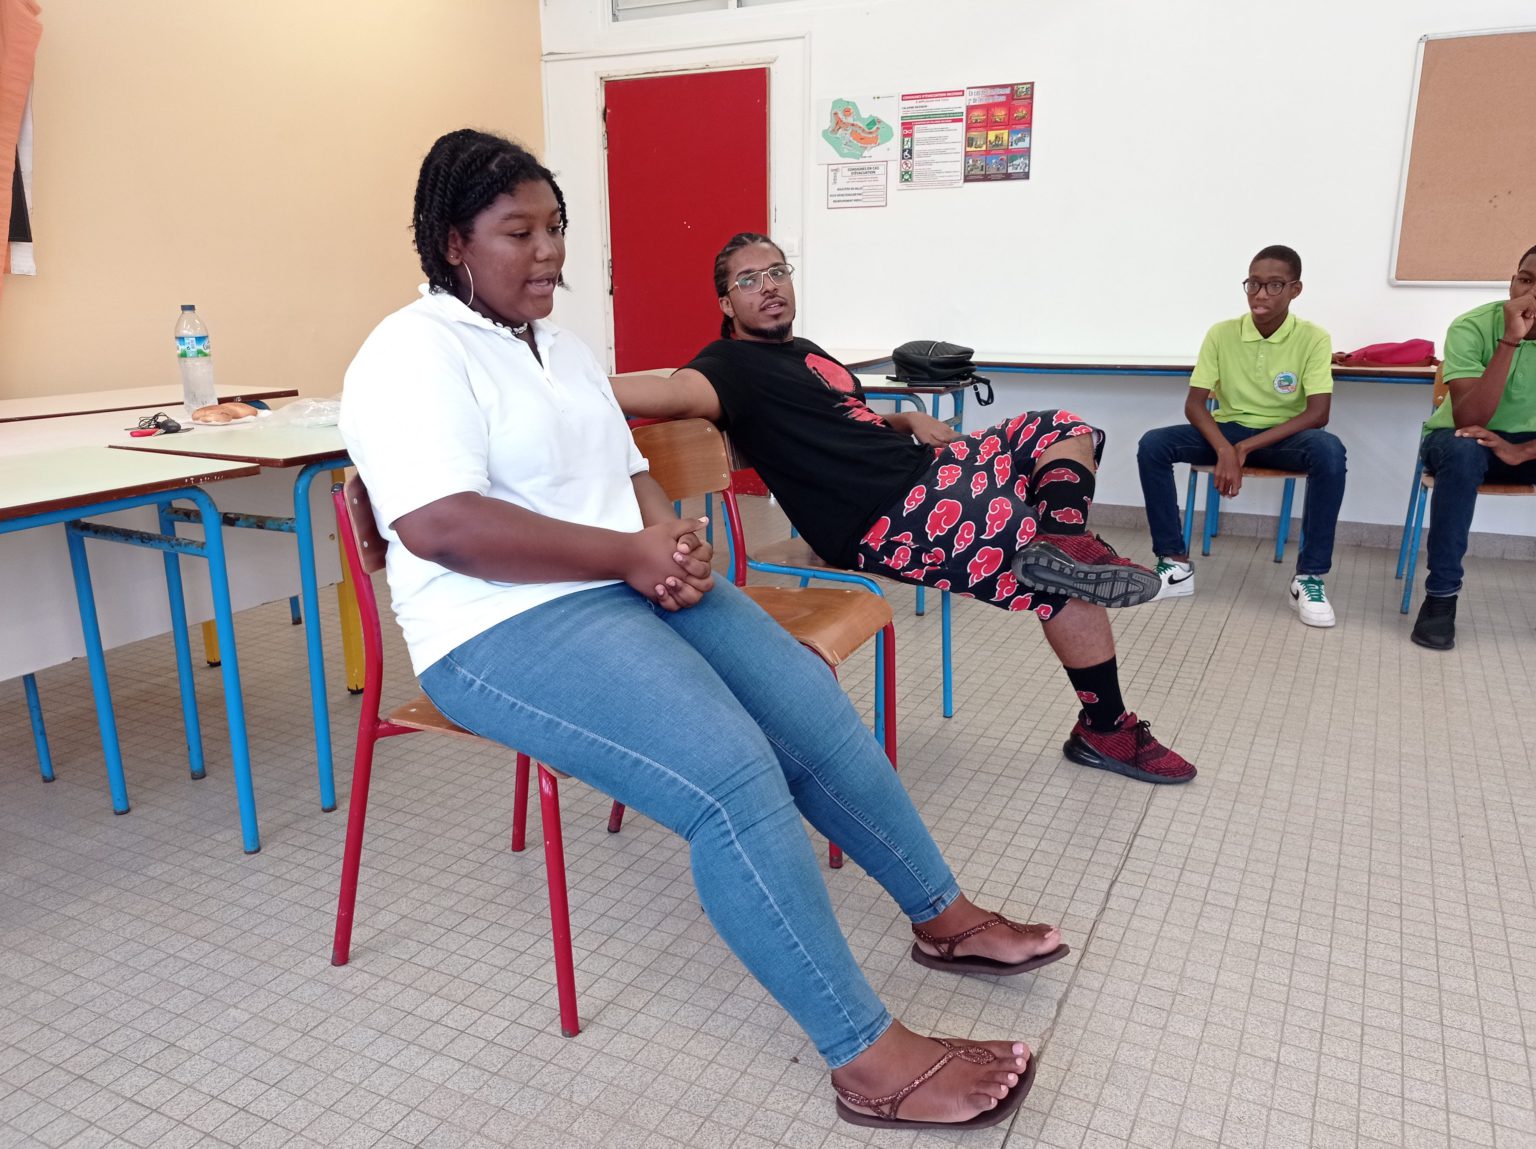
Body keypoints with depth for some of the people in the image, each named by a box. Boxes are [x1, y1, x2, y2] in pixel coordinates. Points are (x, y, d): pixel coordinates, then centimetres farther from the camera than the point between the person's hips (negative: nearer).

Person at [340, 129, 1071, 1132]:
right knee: (733, 777, -27)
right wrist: (631, 553, -19)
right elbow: (440, 526, -22)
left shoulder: (561, 347, 19)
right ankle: (869, 1057, -16)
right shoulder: (413, 354, -8)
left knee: (817, 711, -5)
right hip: (510, 628, -8)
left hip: (638, 587, 8)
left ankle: (945, 917, 15)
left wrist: (669, 541, -5)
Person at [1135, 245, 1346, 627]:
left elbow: (1317, 414, -17)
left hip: (1283, 437, -2)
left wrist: (1247, 447, -26)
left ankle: (1309, 577, -23)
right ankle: (1176, 565, -17)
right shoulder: (1221, 334, -6)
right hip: (1227, 431, 2)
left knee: (1329, 451, -36)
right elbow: (1195, 404, -9)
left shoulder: (1313, 338, -11)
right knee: (1153, 445, -23)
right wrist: (1225, 450, -28)